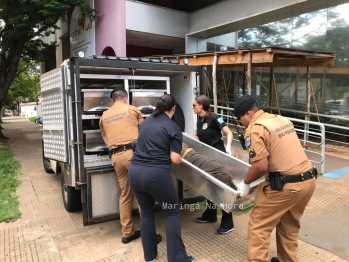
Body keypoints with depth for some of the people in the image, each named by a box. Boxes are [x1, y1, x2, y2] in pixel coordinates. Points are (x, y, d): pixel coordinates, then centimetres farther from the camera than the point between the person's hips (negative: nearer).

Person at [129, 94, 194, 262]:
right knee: (172, 212, 12)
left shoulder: (146, 122, 17)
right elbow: (175, 160, -7)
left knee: (146, 213, 21)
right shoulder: (173, 128, -2)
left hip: (135, 171, 6)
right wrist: (183, 155, 14)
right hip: (156, 174, -6)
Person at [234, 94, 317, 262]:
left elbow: (261, 166, -20)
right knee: (289, 225, 26)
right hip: (309, 180, 9)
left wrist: (245, 183, -4)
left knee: (258, 226, 7)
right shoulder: (283, 120, 14)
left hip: (285, 185, -9)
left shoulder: (254, 129, -12)